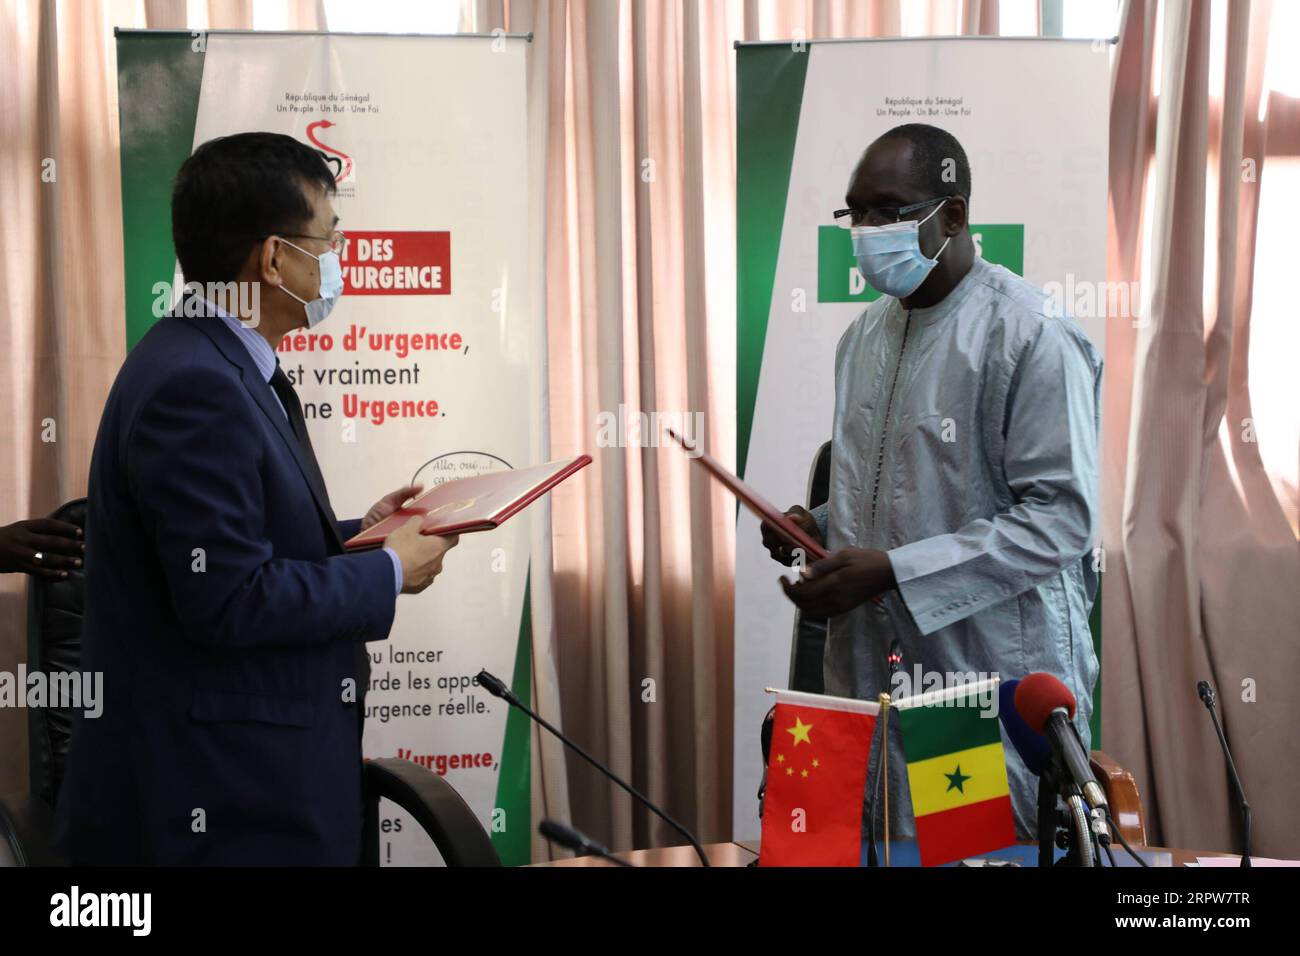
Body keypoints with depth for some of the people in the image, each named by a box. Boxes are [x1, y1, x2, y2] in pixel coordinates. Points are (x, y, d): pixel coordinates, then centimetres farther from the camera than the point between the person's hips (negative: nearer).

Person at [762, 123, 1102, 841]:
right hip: (870, 669, 7)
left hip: (996, 678, -7)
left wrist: (893, 571, -22)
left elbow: (1060, 519, -18)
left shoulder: (1030, 337, -13)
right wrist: (819, 526, 4)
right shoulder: (864, 334, 13)